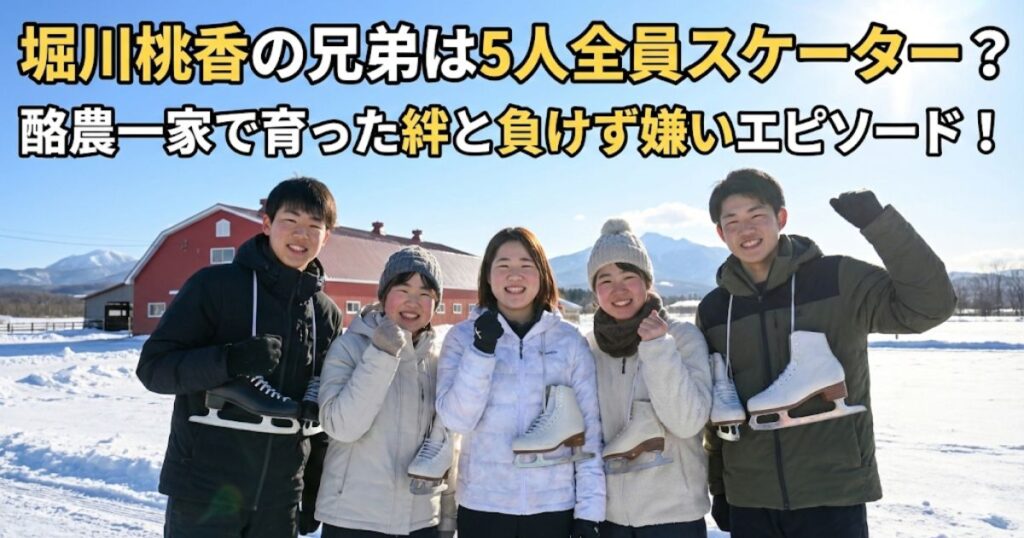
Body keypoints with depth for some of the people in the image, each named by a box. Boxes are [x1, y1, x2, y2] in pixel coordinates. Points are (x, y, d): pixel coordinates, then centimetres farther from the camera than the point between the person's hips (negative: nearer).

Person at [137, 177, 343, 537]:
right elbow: (153, 365, -10)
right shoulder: (215, 284, -8)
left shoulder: (327, 314, 5)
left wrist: (315, 491, 11)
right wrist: (229, 360, -26)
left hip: (279, 500, 4)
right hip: (204, 492, -4)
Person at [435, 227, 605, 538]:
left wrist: (589, 510, -5)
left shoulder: (569, 339, 0)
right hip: (483, 505, 0)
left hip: (554, 506, 0)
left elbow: (590, 427, 0)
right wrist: (482, 348, -19)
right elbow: (456, 419, -10)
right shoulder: (463, 336, 0)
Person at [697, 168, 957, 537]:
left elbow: (928, 305, -16)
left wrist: (879, 223, -23)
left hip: (833, 497, -3)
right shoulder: (713, 310, 4)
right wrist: (718, 488, 14)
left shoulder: (838, 279, -5)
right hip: (749, 503, 3)